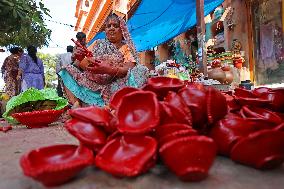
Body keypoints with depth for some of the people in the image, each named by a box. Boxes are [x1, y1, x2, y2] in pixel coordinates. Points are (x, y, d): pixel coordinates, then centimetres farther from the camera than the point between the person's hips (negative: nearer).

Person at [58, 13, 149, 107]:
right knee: (69, 70, -5)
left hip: (114, 86, -3)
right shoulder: (98, 43, 15)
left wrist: (108, 70, -30)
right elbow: (82, 64, 8)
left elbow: (129, 69, -12)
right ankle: (76, 104, -25)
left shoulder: (126, 48, 6)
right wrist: (78, 57, -16)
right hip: (91, 84, 4)